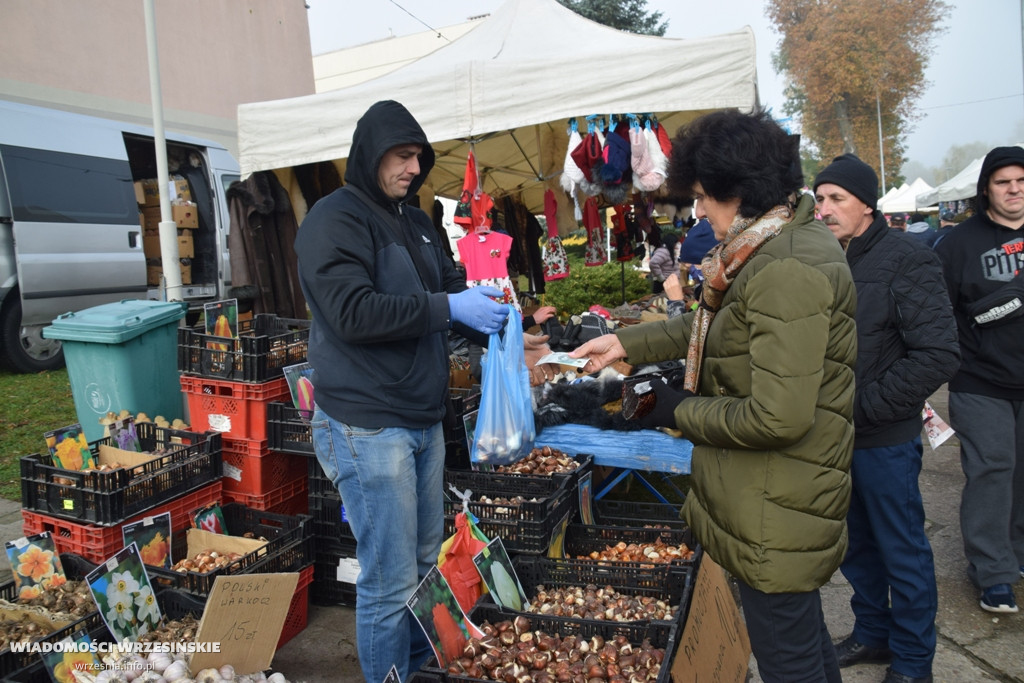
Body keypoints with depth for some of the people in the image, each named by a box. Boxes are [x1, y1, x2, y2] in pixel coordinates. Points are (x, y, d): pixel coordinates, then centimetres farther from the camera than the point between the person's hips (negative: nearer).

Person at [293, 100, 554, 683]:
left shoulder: (416, 222, 15)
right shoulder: (334, 220, -11)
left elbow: (451, 288, 17)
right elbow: (354, 312, -23)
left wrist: (504, 337, -1)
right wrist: (449, 307, -22)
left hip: (424, 419, 9)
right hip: (368, 427, -8)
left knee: (426, 563, 21)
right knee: (391, 582, 0)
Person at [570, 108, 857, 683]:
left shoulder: (786, 274, -26)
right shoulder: (789, 242, 8)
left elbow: (778, 419, -29)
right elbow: (713, 328, 19)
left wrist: (679, 409, -14)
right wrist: (625, 343, 16)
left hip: (776, 515, -10)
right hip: (778, 500, 10)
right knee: (805, 636, 28)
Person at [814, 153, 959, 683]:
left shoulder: (906, 260, -15)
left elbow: (938, 356, -21)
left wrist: (863, 406, -19)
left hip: (885, 440, -6)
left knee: (903, 553, 10)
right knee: (855, 545, 20)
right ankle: (873, 633, 41)